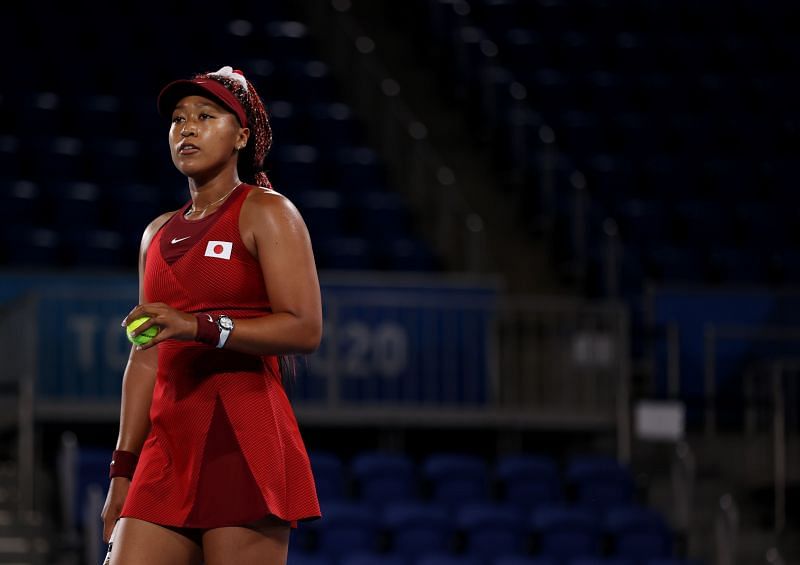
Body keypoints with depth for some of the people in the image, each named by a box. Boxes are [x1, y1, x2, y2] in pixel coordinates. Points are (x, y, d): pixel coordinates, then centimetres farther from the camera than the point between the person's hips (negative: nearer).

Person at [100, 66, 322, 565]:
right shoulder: (158, 235, 21)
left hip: (244, 441, -6)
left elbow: (306, 328, -10)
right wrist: (124, 469, 15)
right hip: (169, 445, 6)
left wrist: (200, 327, -20)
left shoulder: (265, 213, 2)